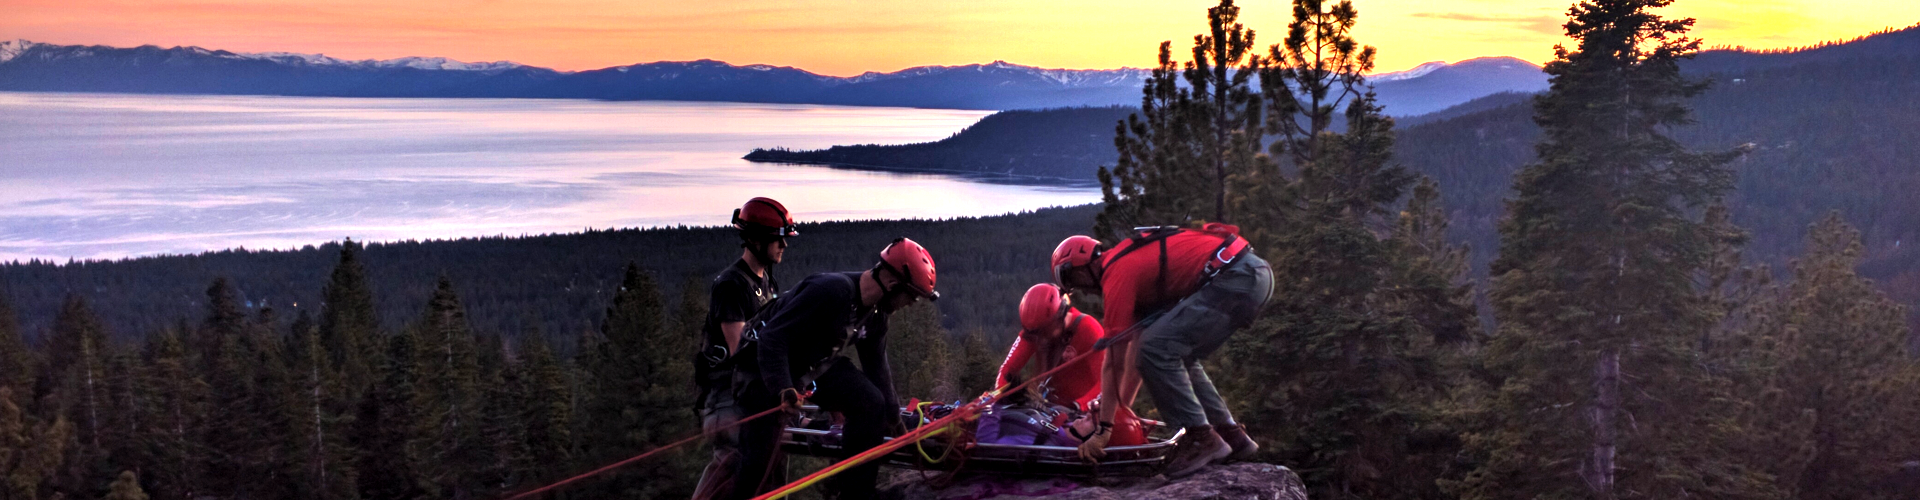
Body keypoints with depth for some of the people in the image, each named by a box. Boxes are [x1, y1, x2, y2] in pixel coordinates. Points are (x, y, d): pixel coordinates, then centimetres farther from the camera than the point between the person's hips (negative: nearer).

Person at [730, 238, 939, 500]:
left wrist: (894, 419, 13)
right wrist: (783, 389, -43)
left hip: (817, 364, 7)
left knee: (871, 403, -13)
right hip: (770, 368, -7)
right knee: (761, 454, -9)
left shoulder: (875, 315, -4)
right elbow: (772, 338, -33)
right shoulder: (831, 290, -32)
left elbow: (877, 368, 9)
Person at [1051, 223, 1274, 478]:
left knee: (1157, 350, -13)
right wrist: (1122, 407, 31)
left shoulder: (1115, 276, -7)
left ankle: (1202, 438, -6)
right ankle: (1232, 436, 22)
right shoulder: (1126, 259, 21)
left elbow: (1114, 362, -7)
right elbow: (1137, 338, 27)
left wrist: (1103, 430, -1)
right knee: (1179, 357, 19)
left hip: (1234, 279, -11)